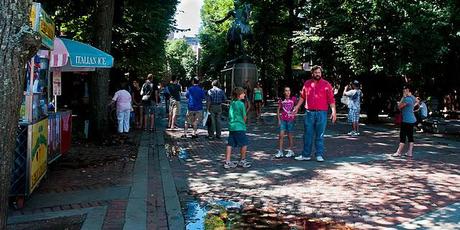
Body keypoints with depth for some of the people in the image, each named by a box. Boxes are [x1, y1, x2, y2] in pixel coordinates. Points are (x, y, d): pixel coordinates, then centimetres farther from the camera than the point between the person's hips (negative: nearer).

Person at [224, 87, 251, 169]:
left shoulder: (232, 103, 10)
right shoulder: (241, 104, -12)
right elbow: (244, 117, -5)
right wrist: (243, 123, 15)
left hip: (231, 126, 8)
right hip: (239, 127, -7)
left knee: (230, 144, 7)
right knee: (244, 144, 6)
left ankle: (227, 162, 9)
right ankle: (242, 161, 17)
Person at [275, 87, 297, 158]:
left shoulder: (293, 99, 2)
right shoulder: (281, 100, 5)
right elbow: (278, 110, 10)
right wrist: (279, 119, 5)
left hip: (290, 119, -1)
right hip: (283, 119, 1)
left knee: (289, 135, 6)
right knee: (281, 135, -6)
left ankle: (290, 151, 18)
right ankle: (280, 151, -1)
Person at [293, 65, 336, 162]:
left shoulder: (326, 84, 1)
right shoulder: (307, 83, 9)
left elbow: (331, 99, -2)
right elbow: (302, 96, 18)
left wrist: (334, 111, -9)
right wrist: (297, 107, 14)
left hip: (321, 113, -2)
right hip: (309, 113, 2)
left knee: (320, 135, 3)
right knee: (308, 134, 6)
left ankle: (319, 155, 11)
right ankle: (306, 155, 14)